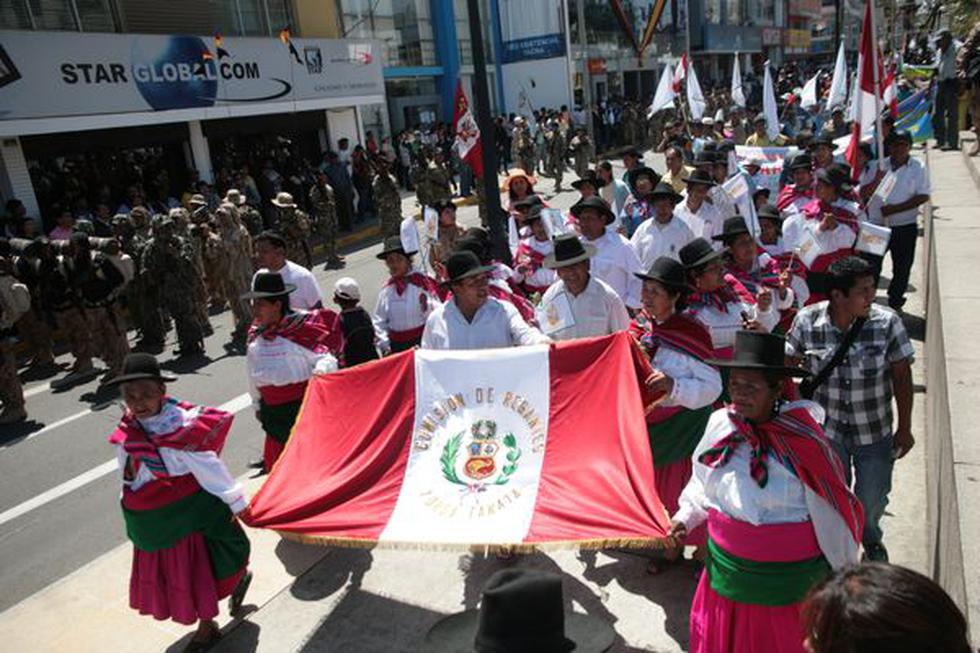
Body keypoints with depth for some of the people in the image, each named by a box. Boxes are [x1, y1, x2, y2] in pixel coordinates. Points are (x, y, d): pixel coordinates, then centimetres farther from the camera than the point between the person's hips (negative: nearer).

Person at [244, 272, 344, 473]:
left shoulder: (301, 328, -12)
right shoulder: (255, 334, 6)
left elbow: (326, 358, -13)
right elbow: (253, 374, 17)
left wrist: (321, 370, -34)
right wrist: (257, 404, 23)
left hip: (303, 407, -5)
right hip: (273, 412, 6)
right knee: (275, 463, 12)